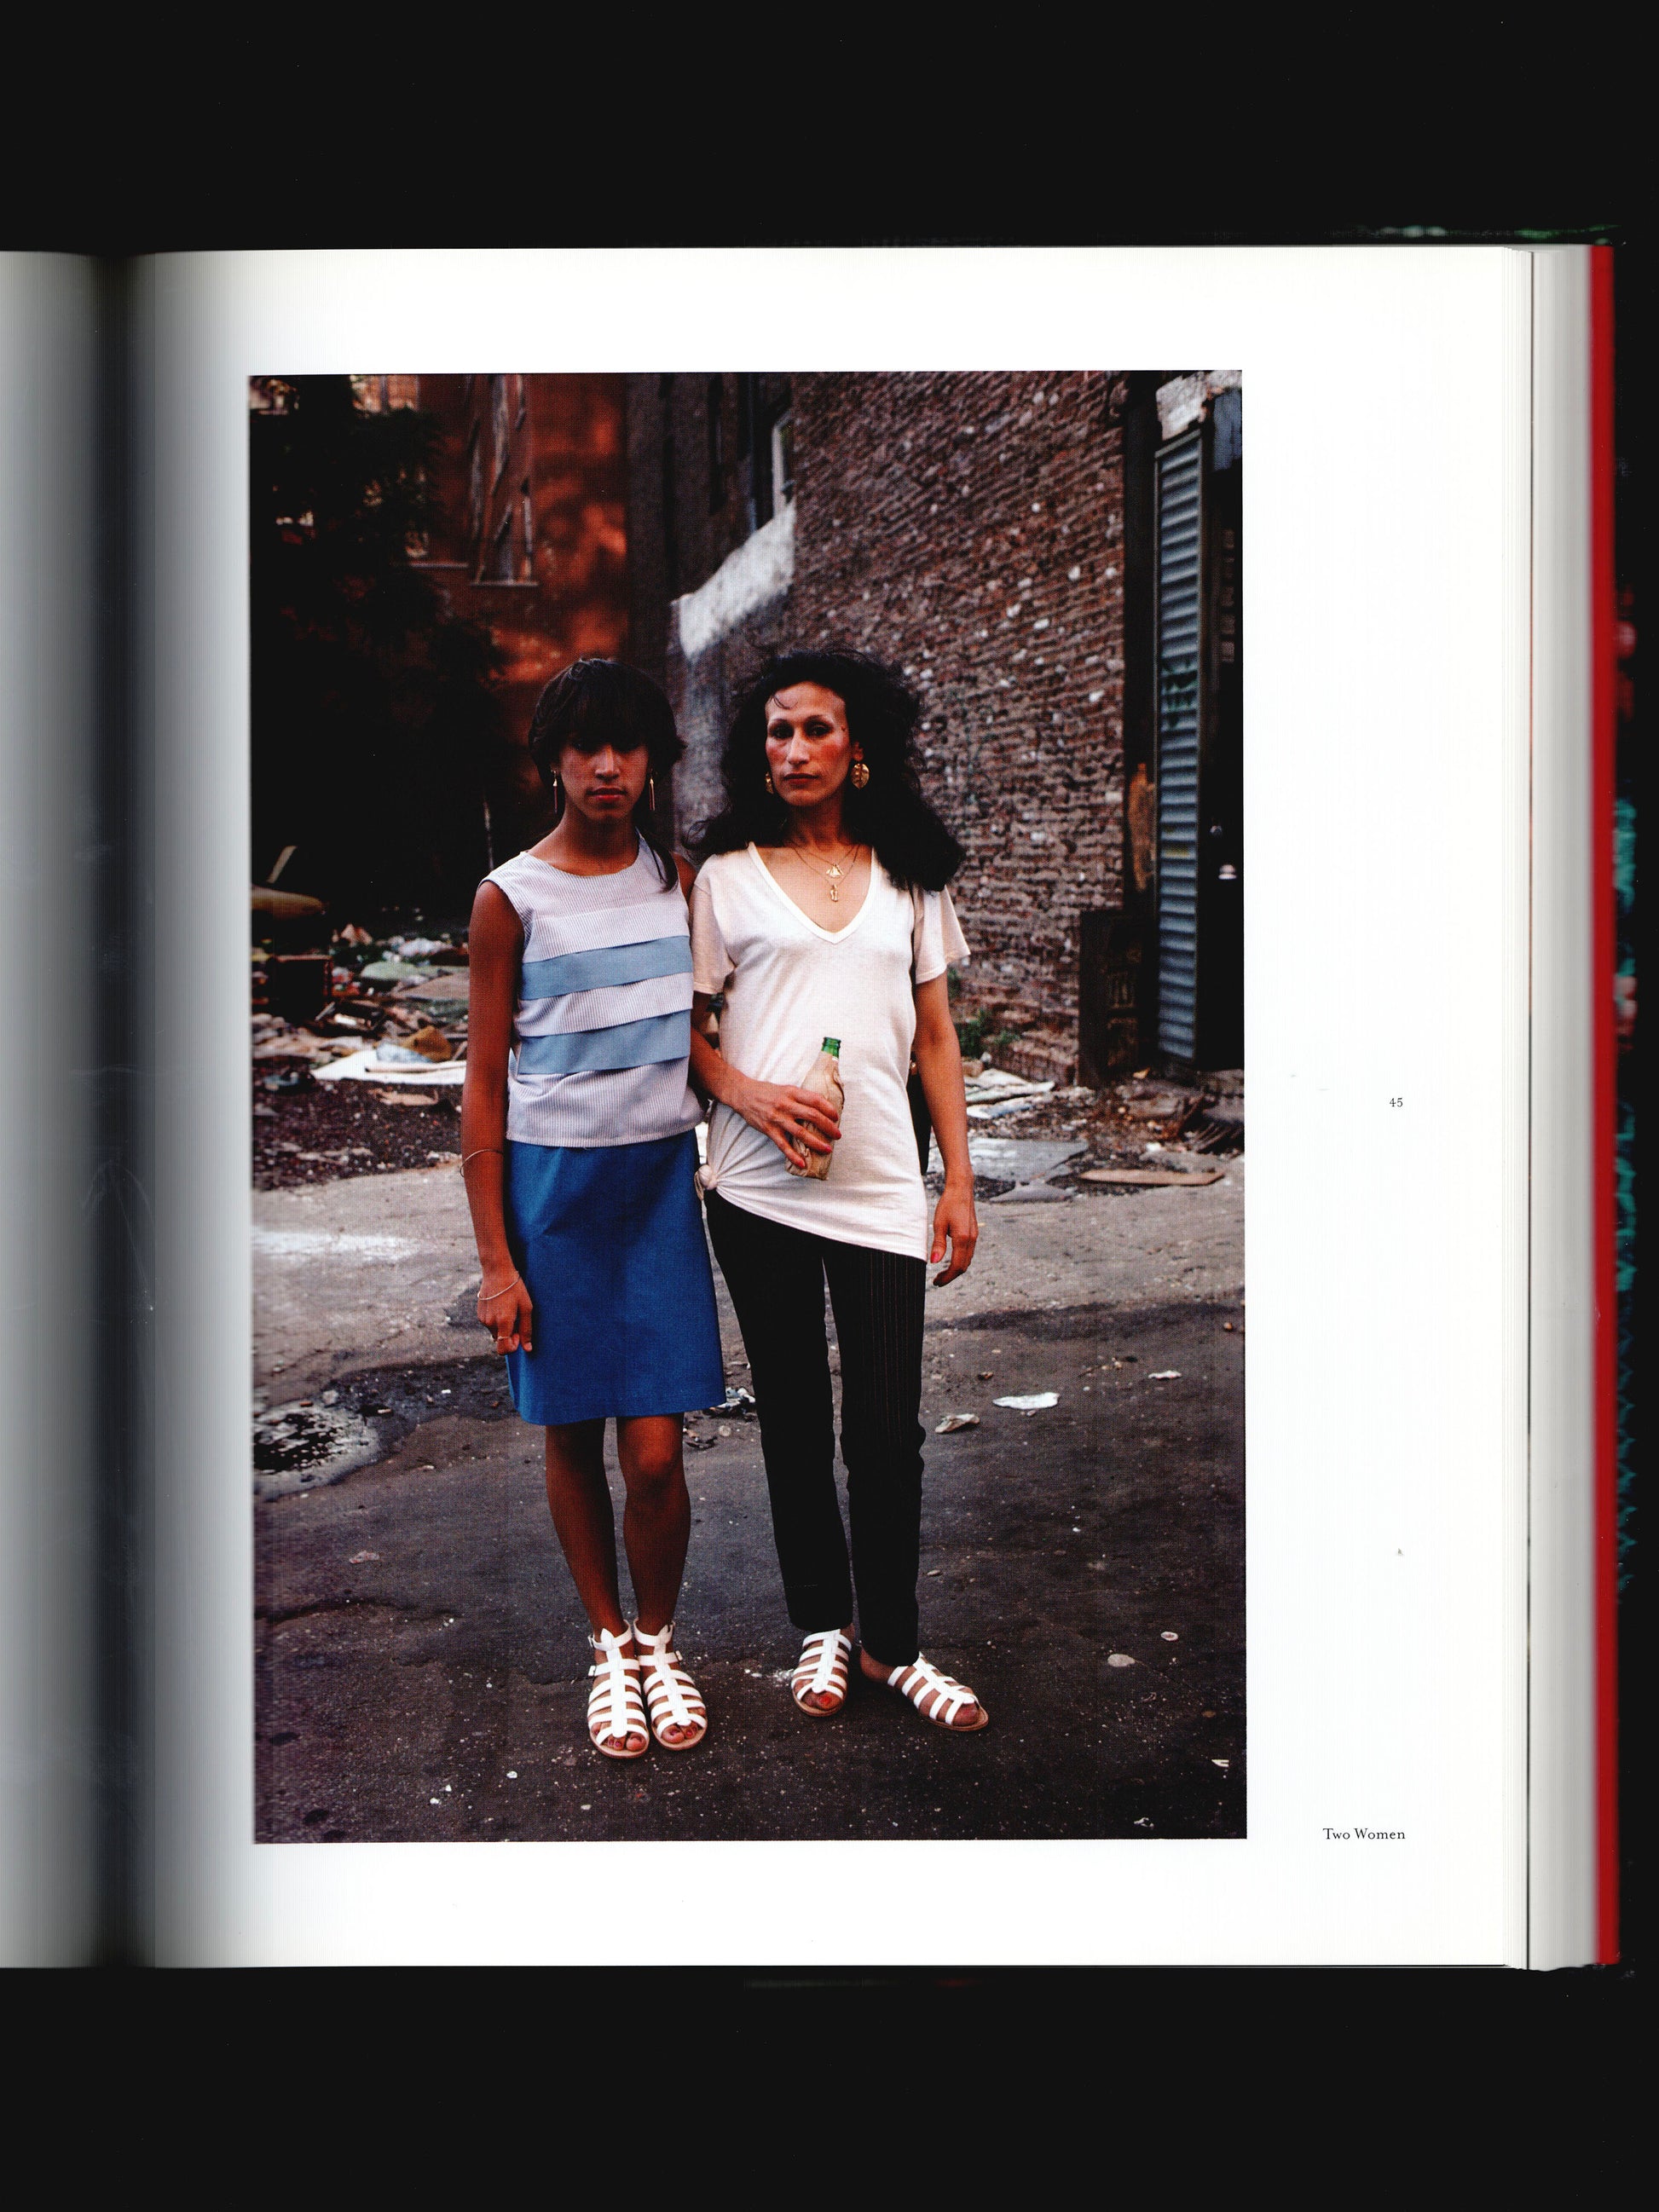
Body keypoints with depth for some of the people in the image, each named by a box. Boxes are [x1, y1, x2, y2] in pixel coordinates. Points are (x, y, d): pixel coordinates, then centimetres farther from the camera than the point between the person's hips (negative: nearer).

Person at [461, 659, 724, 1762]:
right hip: (551, 1183, -2)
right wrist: (496, 1259, -6)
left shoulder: (679, 880, 5)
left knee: (656, 1454, -2)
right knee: (573, 1436, 9)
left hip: (661, 1177, 2)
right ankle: (610, 1645, 28)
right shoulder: (512, 898, -5)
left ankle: (660, 1641, 21)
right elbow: (485, 1088, -3)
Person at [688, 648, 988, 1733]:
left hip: (881, 1187, 1)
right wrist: (749, 1092, -14)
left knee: (888, 1428, 0)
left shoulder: (910, 876, 10)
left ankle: (892, 1640, 17)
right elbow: (687, 1027, 5)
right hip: (760, 1187, -1)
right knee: (794, 1419, 9)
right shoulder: (728, 876, 4)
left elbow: (936, 1038, 11)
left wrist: (960, 1182, 6)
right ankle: (823, 1626, 24)